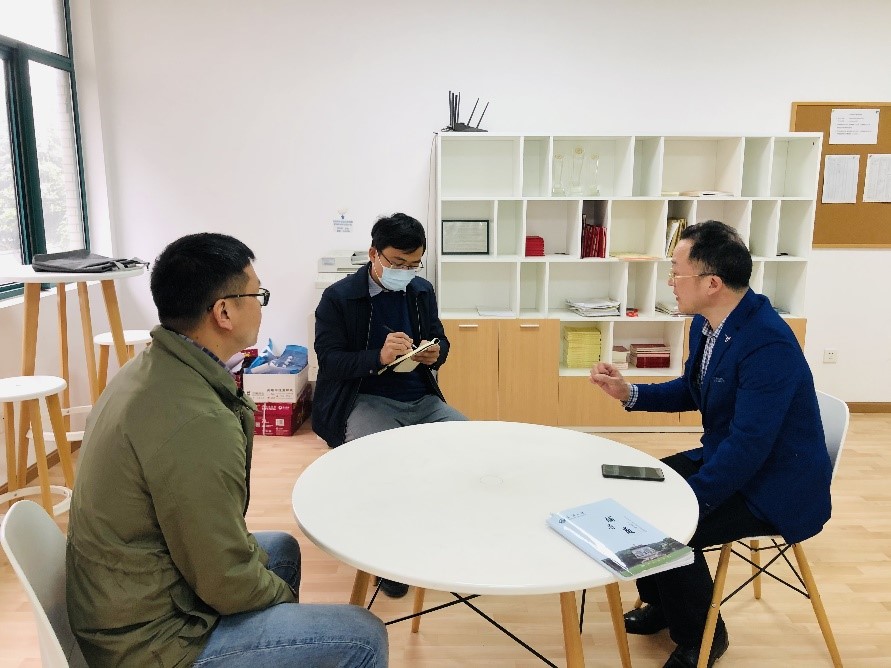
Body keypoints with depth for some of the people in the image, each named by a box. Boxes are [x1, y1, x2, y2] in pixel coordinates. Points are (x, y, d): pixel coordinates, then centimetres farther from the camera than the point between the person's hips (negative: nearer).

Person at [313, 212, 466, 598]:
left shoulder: (423, 291, 9)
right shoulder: (338, 297, -6)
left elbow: (440, 340, 16)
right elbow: (329, 360, -12)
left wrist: (435, 353, -10)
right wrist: (378, 356, -28)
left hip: (421, 399, 5)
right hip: (366, 400, -5)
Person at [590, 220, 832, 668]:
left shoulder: (769, 345, -30)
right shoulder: (707, 323, -3)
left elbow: (748, 447, -31)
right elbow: (691, 392, 12)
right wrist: (628, 392, -2)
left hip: (774, 484, -9)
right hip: (725, 456, 9)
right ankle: (663, 604, 26)